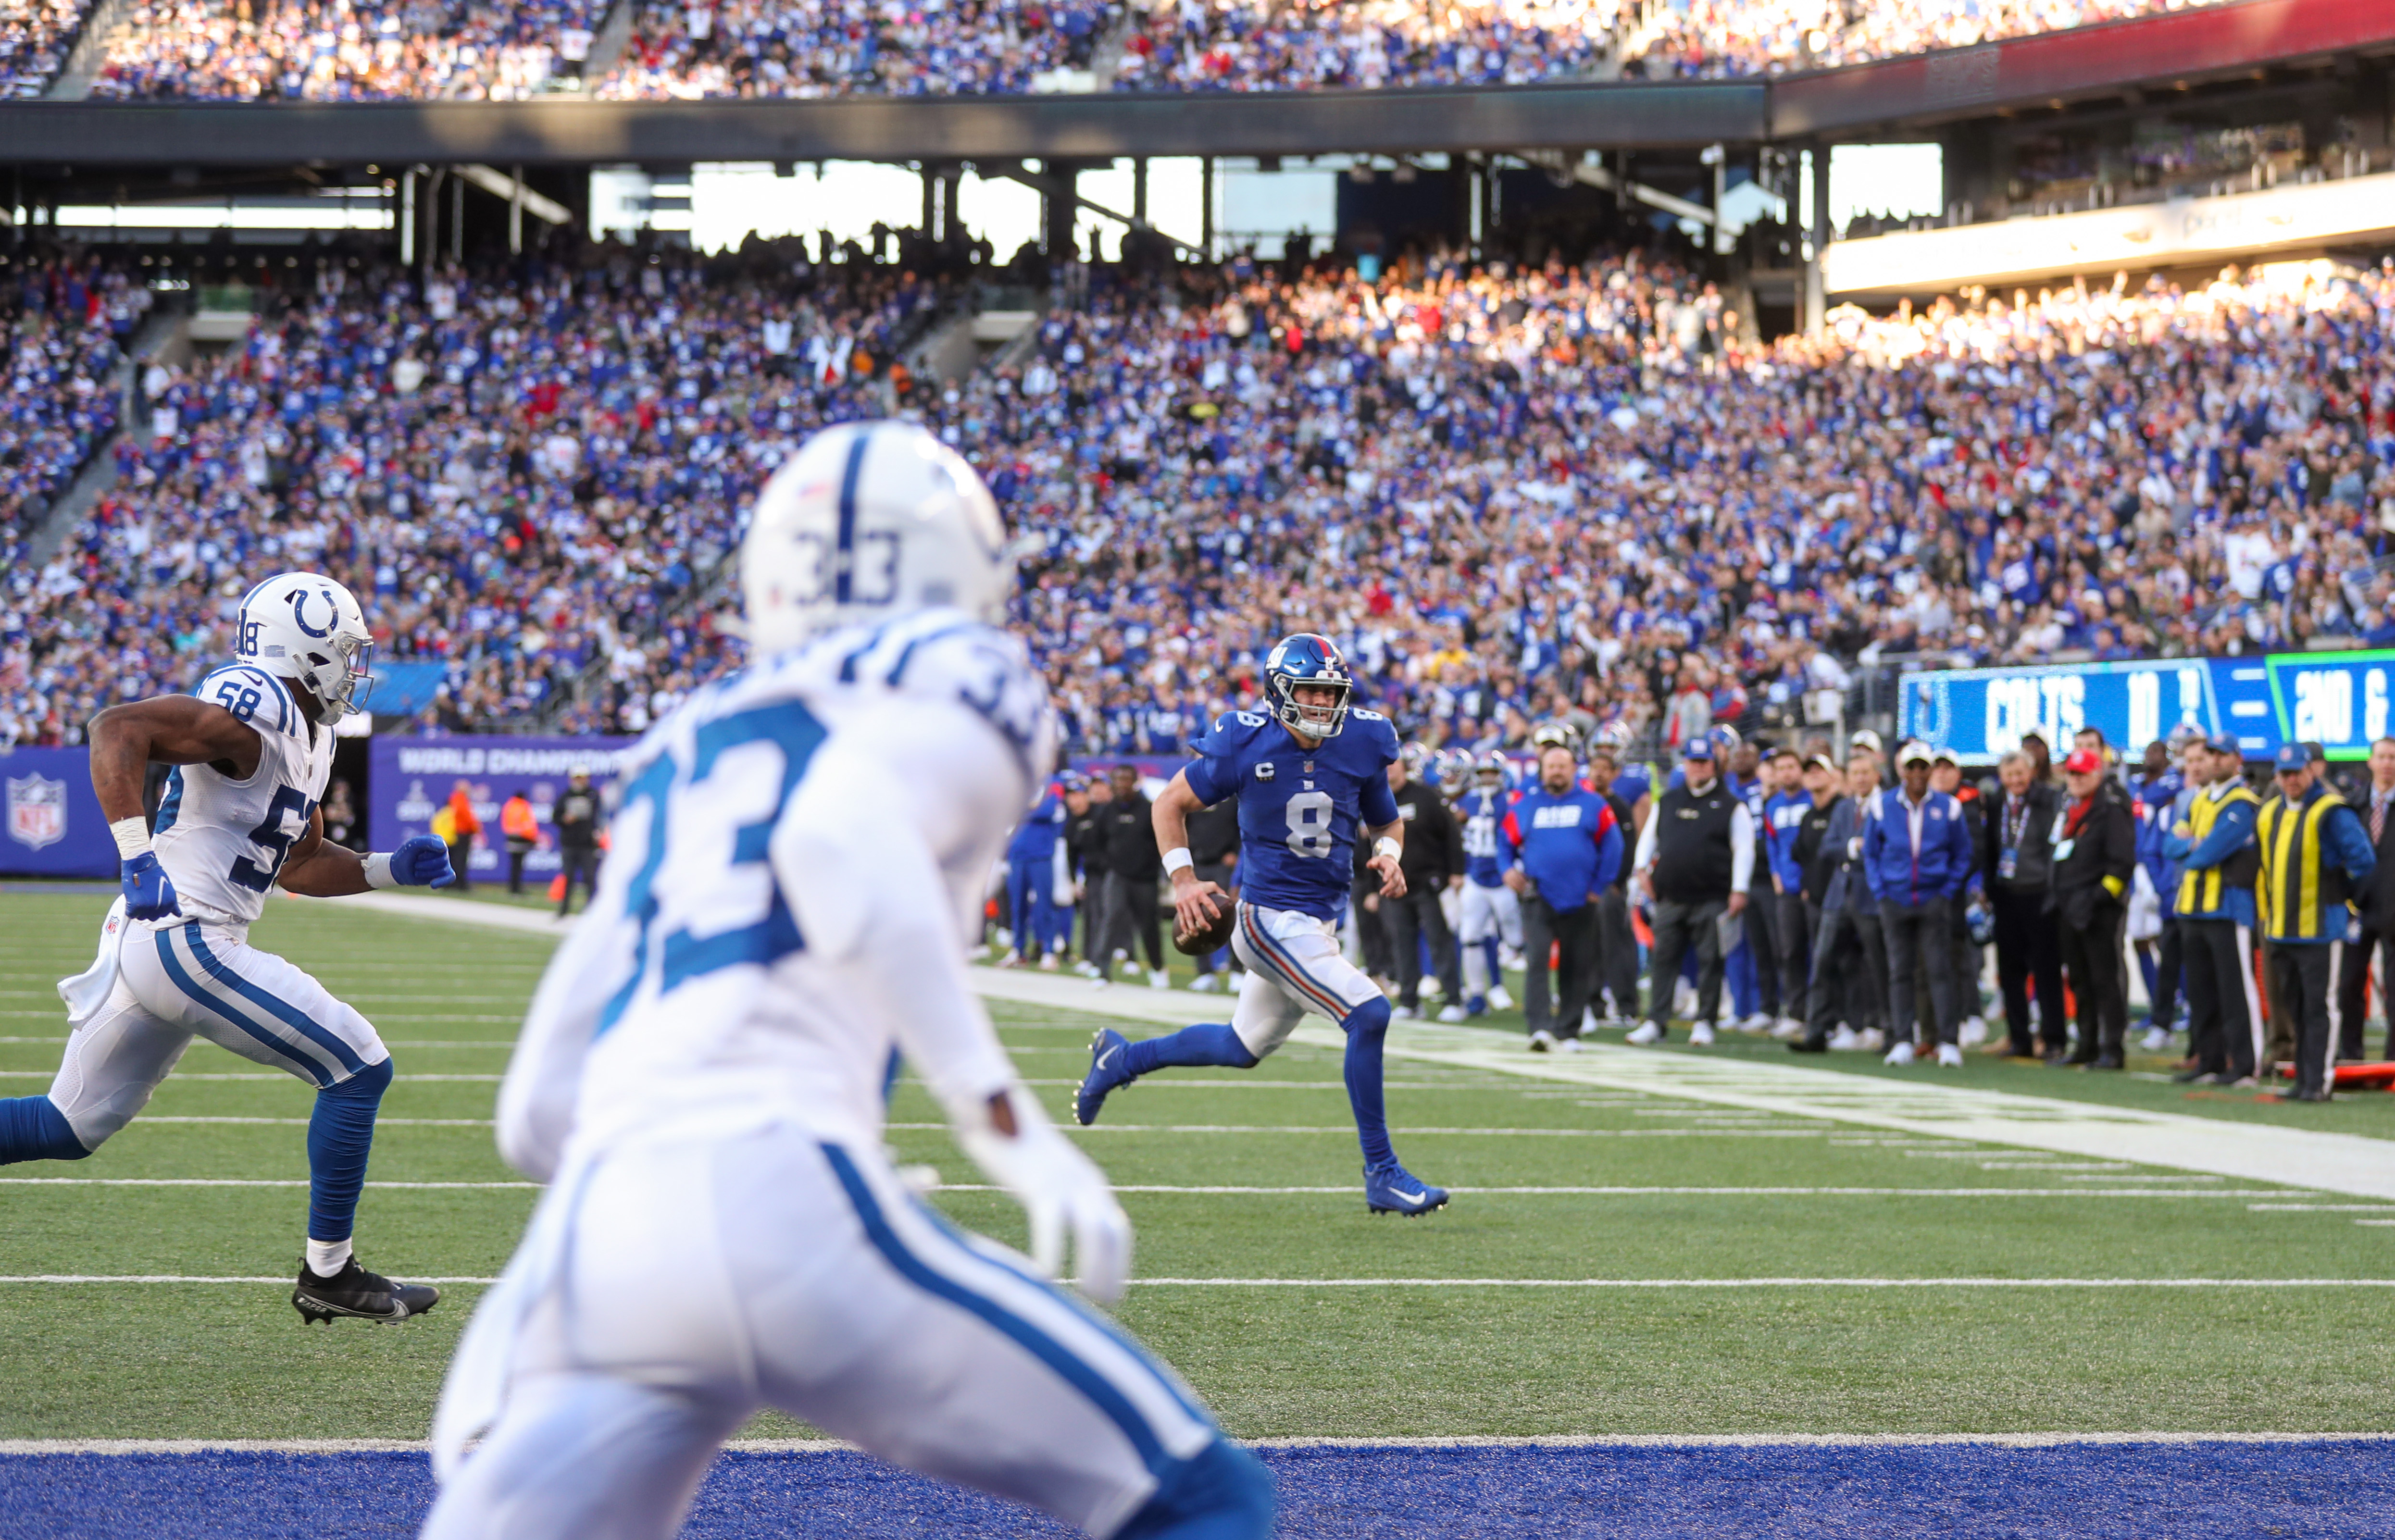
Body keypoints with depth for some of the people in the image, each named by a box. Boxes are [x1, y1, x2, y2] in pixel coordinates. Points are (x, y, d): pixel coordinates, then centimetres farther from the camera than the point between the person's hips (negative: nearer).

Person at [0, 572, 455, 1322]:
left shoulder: (305, 736, 17)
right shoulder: (253, 710, -15)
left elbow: (297, 865, 27)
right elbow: (117, 729, -25)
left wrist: (392, 869, 16)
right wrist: (138, 856, -32)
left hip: (143, 942, 10)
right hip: (185, 943, -10)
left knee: (70, 1127, 15)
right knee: (358, 1070, -3)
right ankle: (328, 1274, 5)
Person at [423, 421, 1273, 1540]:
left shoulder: (678, 750, 30)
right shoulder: (954, 688, 11)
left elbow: (540, 1112, 26)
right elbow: (837, 843, -14)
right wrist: (1005, 1122, -12)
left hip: (590, 1242, 6)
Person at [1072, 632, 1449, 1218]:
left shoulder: (1362, 743, -2)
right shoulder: (1246, 743, -13)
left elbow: (1386, 820, 14)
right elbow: (1171, 804, 0)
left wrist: (1389, 853, -8)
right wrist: (1184, 880, -11)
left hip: (1322, 920, 7)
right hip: (1273, 918, -7)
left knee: (1244, 1047, 21)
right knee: (1369, 1015, -21)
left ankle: (1122, 1058, 44)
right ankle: (1382, 1174, -12)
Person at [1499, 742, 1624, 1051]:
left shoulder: (1594, 805, 3)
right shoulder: (1525, 805, 8)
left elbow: (1612, 847, 4)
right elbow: (1505, 840, 15)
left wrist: (1599, 887, -1)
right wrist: (1508, 869, -3)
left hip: (1580, 900, 0)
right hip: (1538, 898, 0)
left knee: (1577, 968, 7)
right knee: (1536, 960, -16)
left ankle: (1568, 1031, 18)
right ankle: (1540, 1028, -22)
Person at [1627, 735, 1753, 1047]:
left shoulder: (1730, 805, 3)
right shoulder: (1667, 802, 15)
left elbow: (1744, 849, -1)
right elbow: (1649, 837, 21)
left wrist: (1739, 890, -9)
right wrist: (1643, 869, 5)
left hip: (1712, 900, -3)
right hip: (1671, 898, 3)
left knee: (1710, 960, -1)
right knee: (1664, 959, 2)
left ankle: (1704, 1023, 7)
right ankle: (1655, 1023, 5)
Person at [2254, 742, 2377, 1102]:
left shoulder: (2332, 814, -9)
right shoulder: (2268, 815, 13)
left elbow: (2364, 864, -9)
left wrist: (2344, 898, 2)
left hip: (2320, 930, -7)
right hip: (2280, 931, 7)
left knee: (2320, 1008, -6)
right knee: (2295, 1009, 12)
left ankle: (2318, 1083, -6)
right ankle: (2303, 1080, 18)